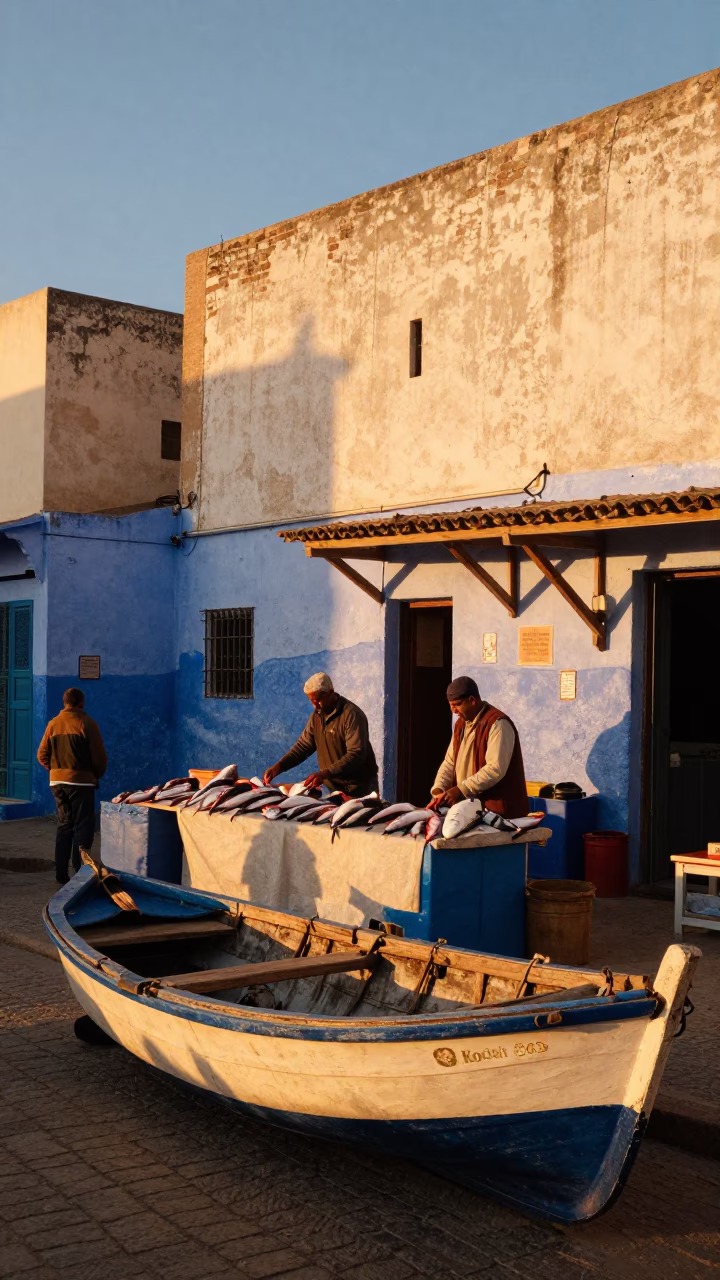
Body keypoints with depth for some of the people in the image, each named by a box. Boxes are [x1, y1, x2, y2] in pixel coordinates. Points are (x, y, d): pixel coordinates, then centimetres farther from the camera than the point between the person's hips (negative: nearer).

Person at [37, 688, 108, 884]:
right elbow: (99, 755, -8)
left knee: (64, 825, 14)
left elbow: (42, 755, 7)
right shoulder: (86, 723, -9)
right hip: (81, 781, -5)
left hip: (57, 781, 5)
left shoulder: (53, 723, 5)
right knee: (83, 826, 1)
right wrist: (97, 775, 10)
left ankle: (61, 874, 13)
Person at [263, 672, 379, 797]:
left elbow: (356, 754, -27)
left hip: (360, 789, -6)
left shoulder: (352, 715, -20)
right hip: (333, 787, 6)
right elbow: (303, 745, 8)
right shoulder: (317, 715, 5)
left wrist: (324, 774, -36)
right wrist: (278, 767, -5)